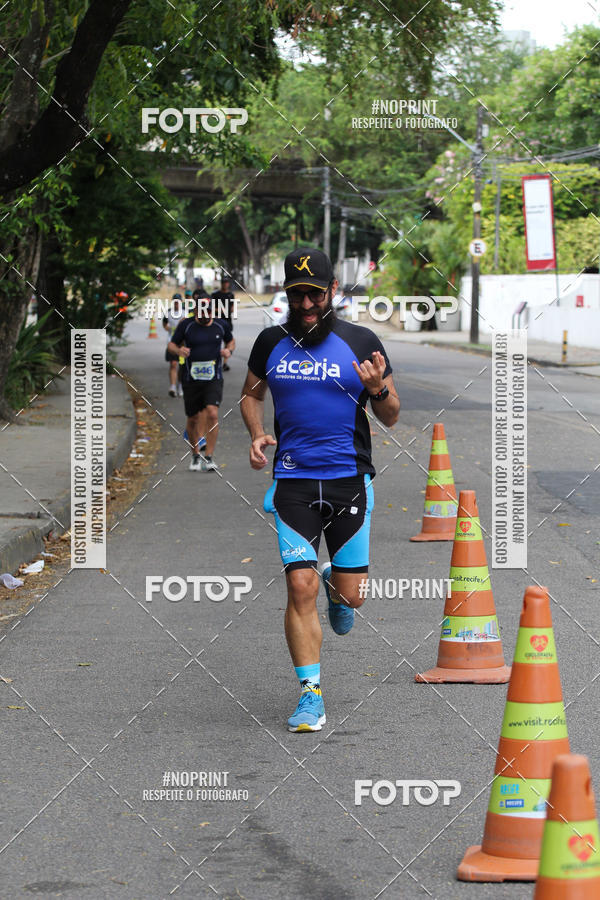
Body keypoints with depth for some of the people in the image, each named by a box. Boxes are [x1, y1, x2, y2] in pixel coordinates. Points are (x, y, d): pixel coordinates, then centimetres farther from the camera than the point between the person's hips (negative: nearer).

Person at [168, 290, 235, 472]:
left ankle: (209, 457, -14)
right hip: (191, 380, 1)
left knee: (212, 414, -19)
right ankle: (195, 456, 29)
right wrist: (179, 350, -16)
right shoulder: (186, 326, -2)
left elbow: (231, 341, 22)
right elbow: (172, 344, 7)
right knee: (193, 419, 8)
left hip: (214, 379, -1)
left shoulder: (221, 326, 3)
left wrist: (229, 350, -1)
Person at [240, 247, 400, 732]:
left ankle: (336, 588, 42)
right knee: (301, 587, -11)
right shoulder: (272, 342, 5)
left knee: (352, 595, 4)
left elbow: (391, 417, 5)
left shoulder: (361, 342, 0)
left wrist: (378, 390, -17)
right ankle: (311, 697, -4)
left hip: (349, 478, 0)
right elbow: (251, 394, 22)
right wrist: (257, 434, 3)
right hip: (293, 480, 0)